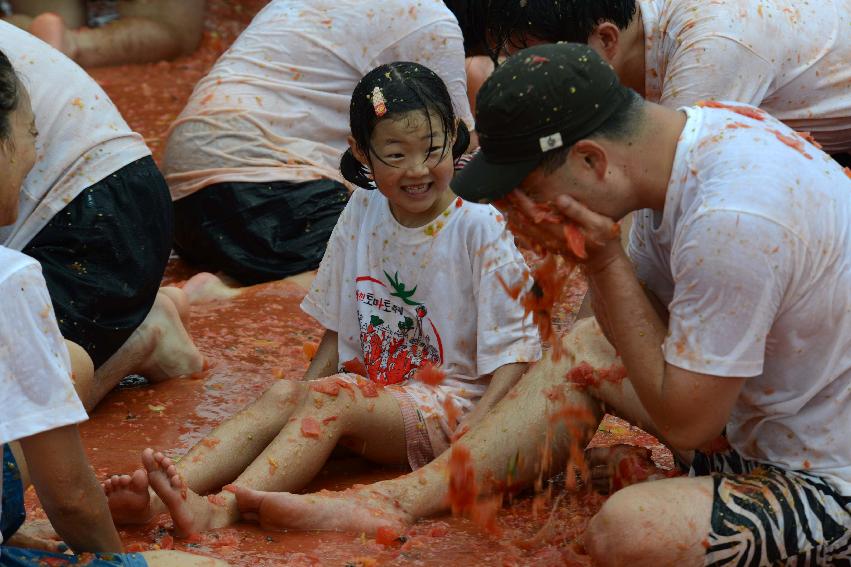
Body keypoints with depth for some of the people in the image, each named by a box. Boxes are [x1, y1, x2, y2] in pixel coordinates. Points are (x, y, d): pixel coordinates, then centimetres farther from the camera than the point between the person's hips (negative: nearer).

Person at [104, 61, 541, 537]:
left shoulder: (479, 227, -11)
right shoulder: (364, 212, 5)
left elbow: (515, 353, -13)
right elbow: (340, 325, 15)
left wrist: (472, 435, -24)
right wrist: (308, 389, 2)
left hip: (450, 406, -5)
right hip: (375, 391, 6)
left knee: (334, 394, -28)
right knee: (285, 395, -19)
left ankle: (222, 508, -45)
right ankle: (162, 495, -36)